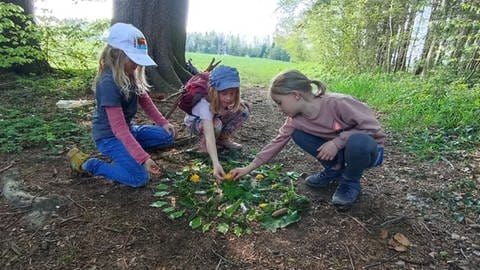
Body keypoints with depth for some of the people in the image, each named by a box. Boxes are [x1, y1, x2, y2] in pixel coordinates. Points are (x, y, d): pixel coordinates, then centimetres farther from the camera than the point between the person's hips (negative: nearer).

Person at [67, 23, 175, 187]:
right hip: (109, 136, -8)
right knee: (140, 178, -20)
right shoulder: (109, 83, -28)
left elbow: (144, 100, 14)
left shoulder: (131, 75, -3)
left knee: (168, 136, 5)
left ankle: (125, 152, 10)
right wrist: (144, 158, -34)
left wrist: (163, 122, 4)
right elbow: (119, 128, -31)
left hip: (128, 128, 8)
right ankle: (86, 163, -3)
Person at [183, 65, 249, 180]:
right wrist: (216, 164, -61)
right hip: (195, 120, -5)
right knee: (216, 124, -39)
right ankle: (203, 145, -8)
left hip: (218, 117, 5)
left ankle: (223, 139, 0)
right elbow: (209, 136, -51)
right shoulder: (205, 103, -42)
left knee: (243, 110, -17)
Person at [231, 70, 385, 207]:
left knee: (357, 141, -40)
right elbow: (278, 142, -8)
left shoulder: (337, 103, -32)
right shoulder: (296, 119, -13)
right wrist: (249, 168, -9)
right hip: (336, 150, 5)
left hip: (368, 149, -5)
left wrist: (337, 141, -33)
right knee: (298, 134, -11)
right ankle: (334, 170, 5)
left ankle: (351, 182, -8)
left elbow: (373, 127, -27)